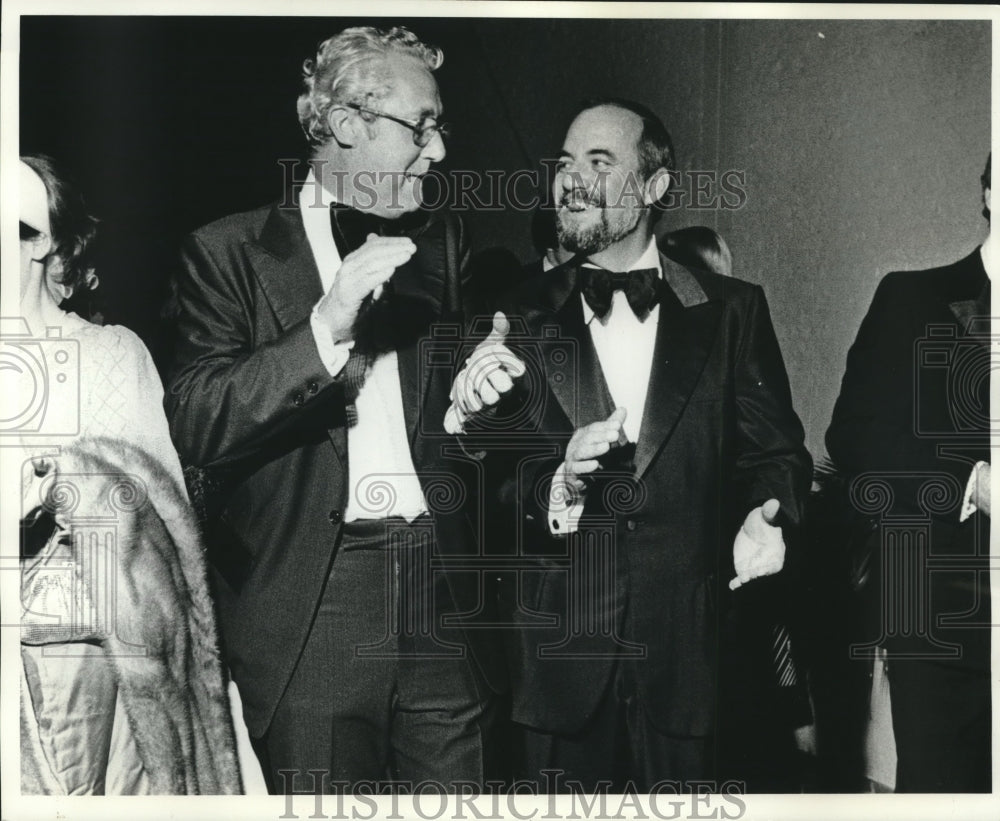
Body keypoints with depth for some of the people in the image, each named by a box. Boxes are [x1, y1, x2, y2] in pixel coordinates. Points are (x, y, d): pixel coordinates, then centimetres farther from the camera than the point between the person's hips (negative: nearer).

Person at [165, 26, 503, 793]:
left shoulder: (444, 242, 13)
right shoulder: (230, 252, 0)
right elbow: (194, 426, -11)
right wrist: (325, 327, -20)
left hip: (445, 609, 4)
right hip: (308, 619, -3)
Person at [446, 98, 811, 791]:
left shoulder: (731, 311, 2)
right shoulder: (520, 318, 1)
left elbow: (778, 451, 4)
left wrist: (767, 518, -16)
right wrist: (557, 485, -21)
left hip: (687, 653, 0)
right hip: (560, 655, 0)